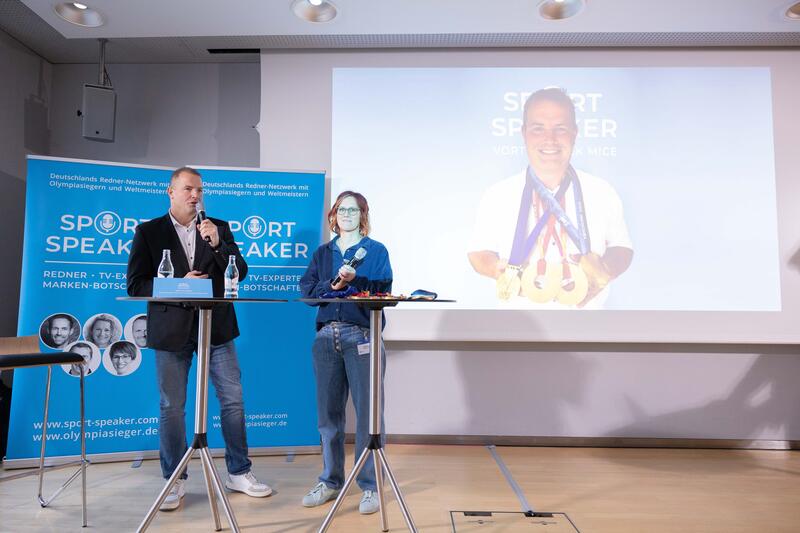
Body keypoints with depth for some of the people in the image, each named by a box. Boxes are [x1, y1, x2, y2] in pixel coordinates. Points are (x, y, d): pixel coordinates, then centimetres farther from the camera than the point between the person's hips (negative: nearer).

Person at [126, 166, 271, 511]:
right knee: (172, 407, 6)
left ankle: (238, 473, 20)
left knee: (233, 400, 4)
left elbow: (240, 273, 0)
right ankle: (174, 481, 22)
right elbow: (135, 284, -2)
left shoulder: (219, 228, 9)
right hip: (171, 330, -1)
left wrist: (217, 243, -15)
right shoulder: (149, 231, 4)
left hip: (216, 327, 2)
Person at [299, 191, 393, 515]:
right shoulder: (323, 253, 16)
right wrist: (334, 285, -11)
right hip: (327, 337, 4)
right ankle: (330, 481, 24)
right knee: (329, 413, 9)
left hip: (362, 337, -3)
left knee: (367, 414, -2)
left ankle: (370, 486, 10)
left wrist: (354, 280, -17)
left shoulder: (376, 251, 6)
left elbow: (383, 292, -5)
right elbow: (306, 291, 5)